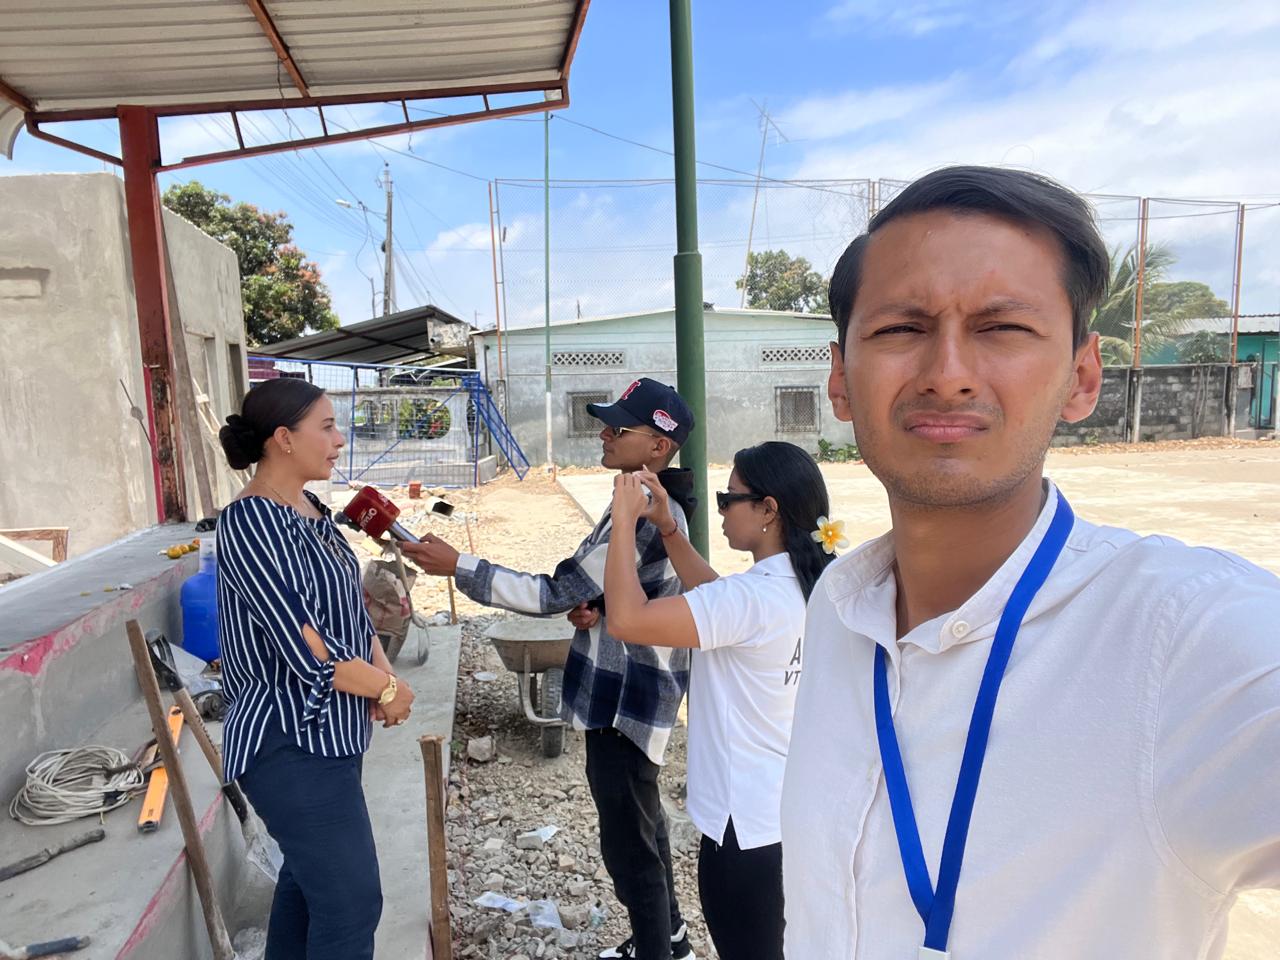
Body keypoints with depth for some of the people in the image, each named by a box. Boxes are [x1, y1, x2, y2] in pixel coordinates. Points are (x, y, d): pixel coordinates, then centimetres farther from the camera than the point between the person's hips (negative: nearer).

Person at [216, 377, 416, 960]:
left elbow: (348, 605, 12)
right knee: (352, 901, 2)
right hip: (291, 744, -9)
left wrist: (382, 671, -4)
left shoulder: (309, 508, 6)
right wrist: (388, 689, -14)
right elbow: (306, 647, -26)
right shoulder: (251, 522, -22)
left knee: (310, 876, 23)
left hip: (324, 731, 9)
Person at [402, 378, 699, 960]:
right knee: (640, 821, 25)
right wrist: (588, 605, -7)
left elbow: (554, 594, -24)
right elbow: (588, 586, 16)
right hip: (626, 690, 11)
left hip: (625, 699, -11)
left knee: (628, 841, 6)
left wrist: (456, 566, -22)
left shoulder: (646, 517, -26)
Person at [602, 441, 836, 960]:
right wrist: (667, 527, 5)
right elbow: (716, 597, 14)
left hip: (746, 825, -9)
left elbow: (627, 619, -33)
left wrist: (624, 517, -22)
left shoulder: (755, 597, -29)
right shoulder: (803, 584, 0)